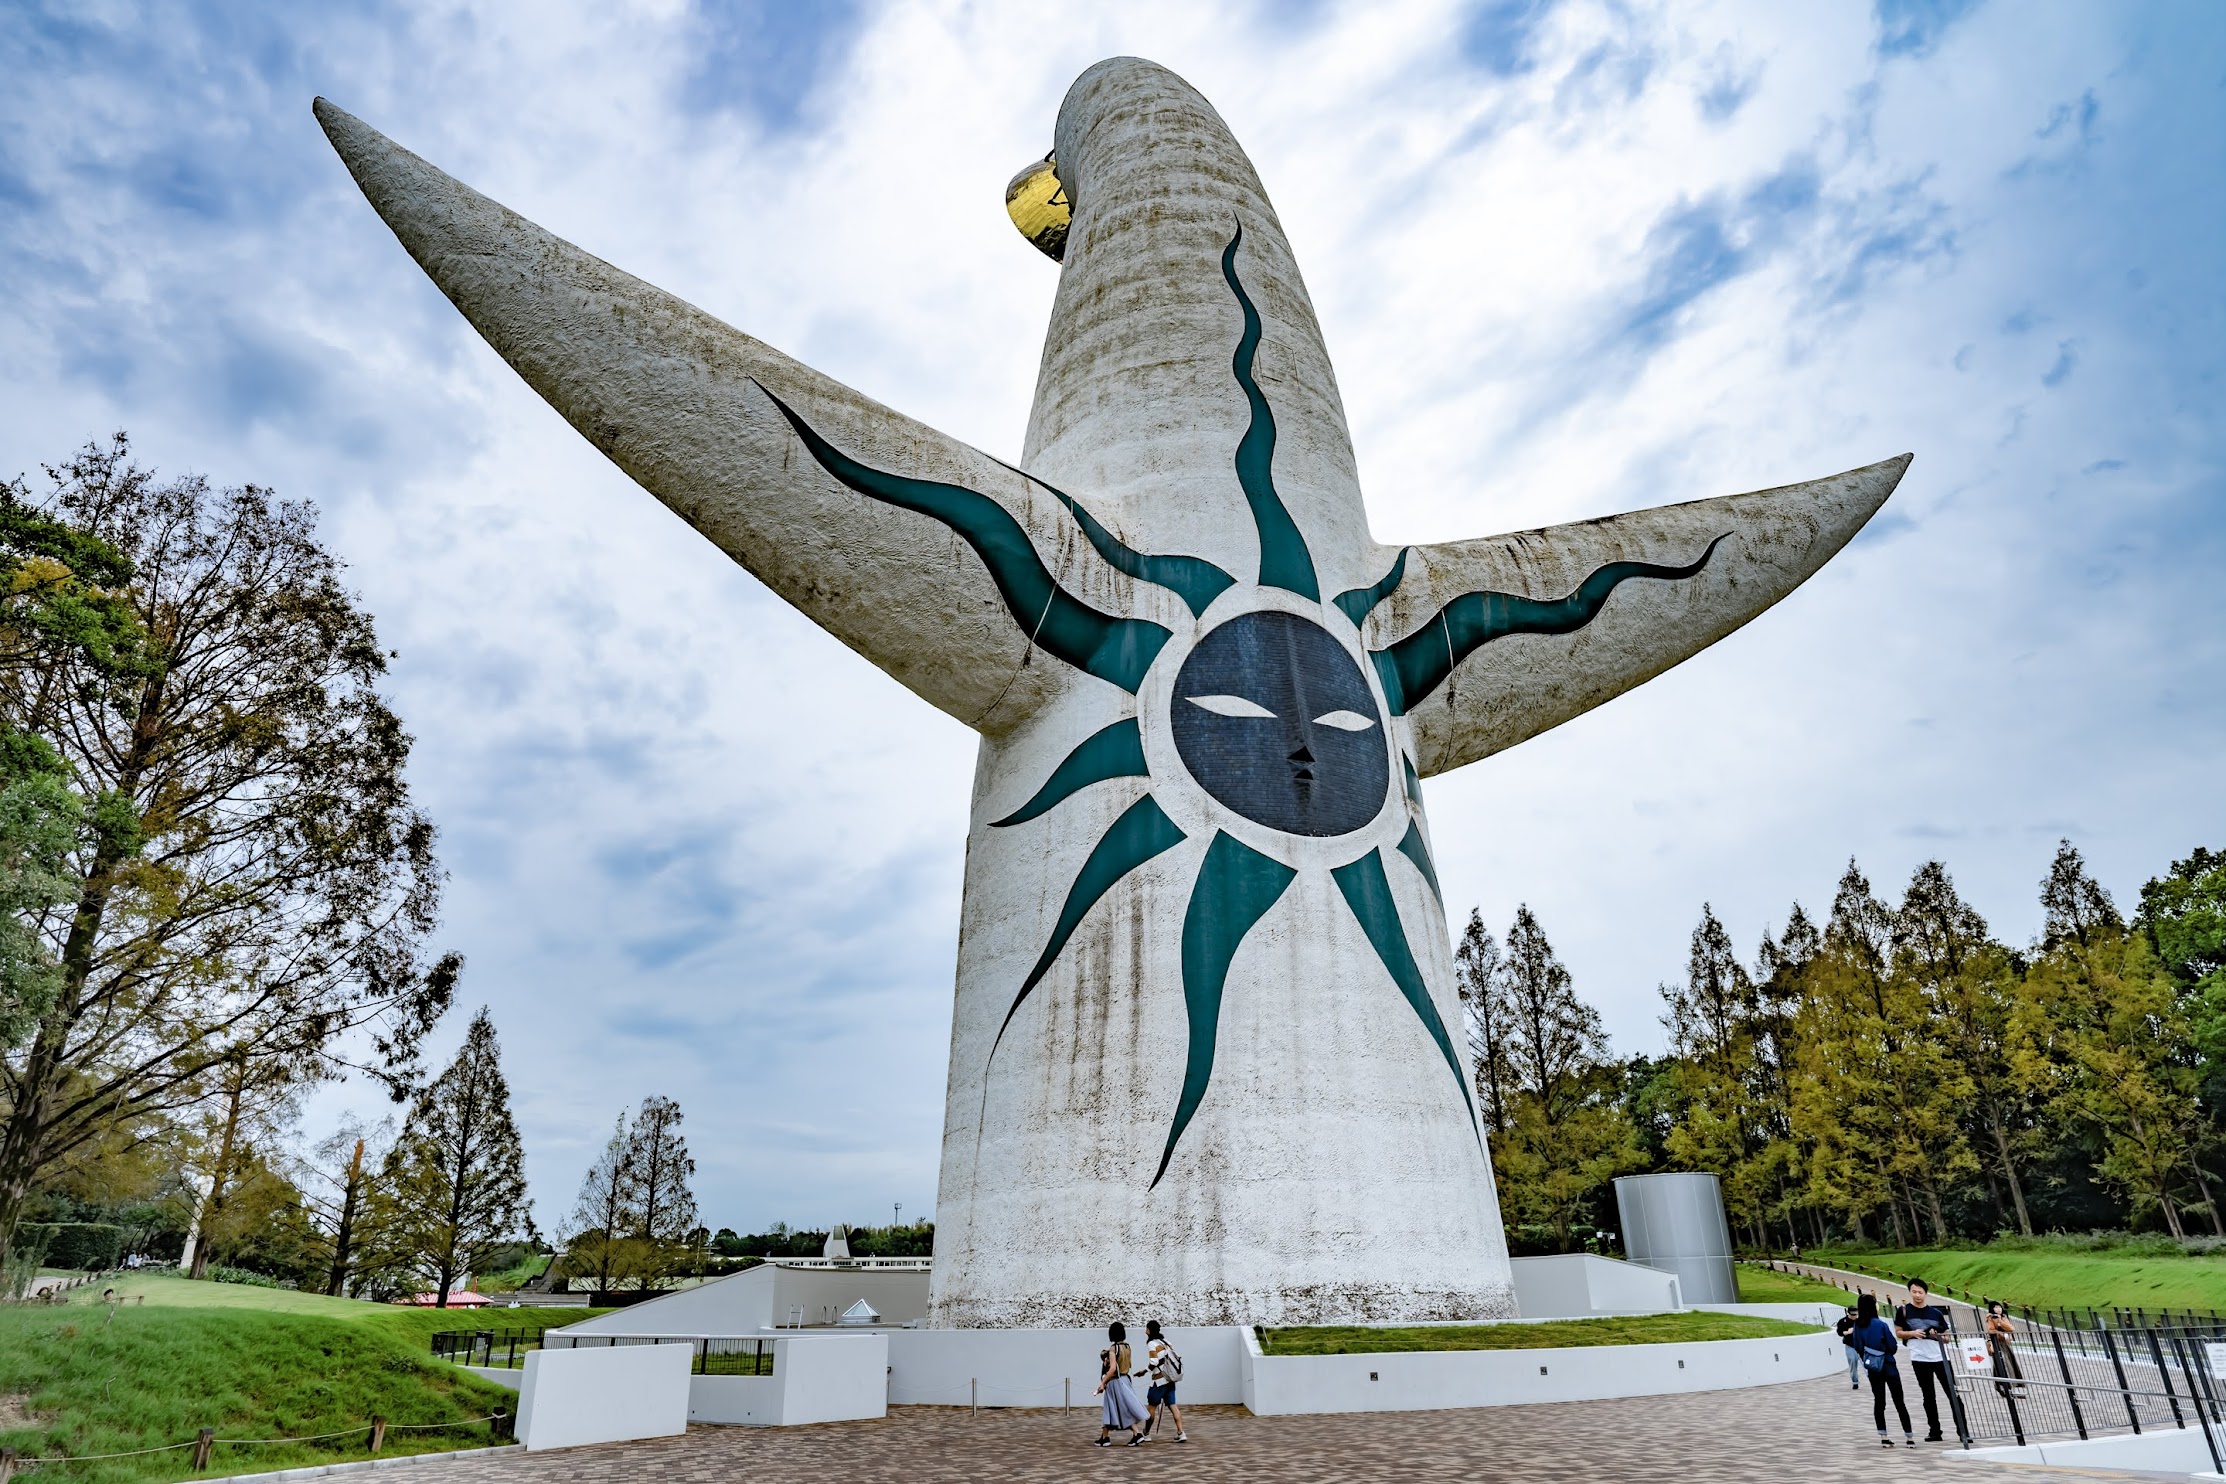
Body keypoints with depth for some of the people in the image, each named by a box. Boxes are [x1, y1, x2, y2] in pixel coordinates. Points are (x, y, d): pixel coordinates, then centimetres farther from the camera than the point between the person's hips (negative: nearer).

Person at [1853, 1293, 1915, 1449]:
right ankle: (1909, 1438, 8)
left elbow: (1857, 1346, 4)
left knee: (1879, 1401, 9)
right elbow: (1893, 1346, -10)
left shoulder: (1858, 1325, -2)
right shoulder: (1881, 1325, -17)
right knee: (1899, 1402, 5)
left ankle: (1884, 1437, 7)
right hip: (1888, 1366, -4)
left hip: (1872, 1368, 4)